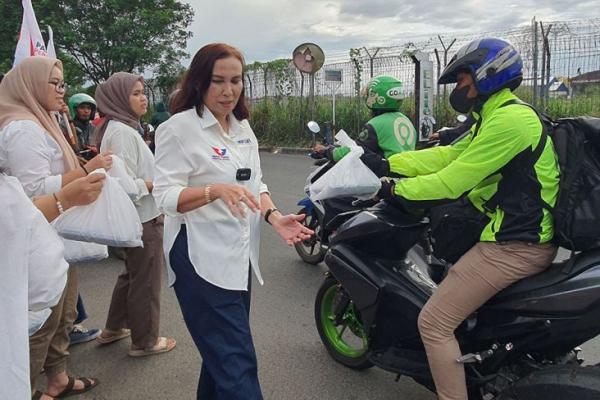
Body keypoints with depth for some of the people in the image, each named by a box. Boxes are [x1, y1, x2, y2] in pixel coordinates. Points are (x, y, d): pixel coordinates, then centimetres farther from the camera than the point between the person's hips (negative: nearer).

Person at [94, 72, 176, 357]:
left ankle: (114, 328, 39)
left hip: (138, 217, 10)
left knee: (132, 274, 24)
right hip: (142, 218, -10)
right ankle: (145, 341, 21)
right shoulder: (121, 132, -20)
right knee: (146, 281, 5)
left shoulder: (124, 127, 12)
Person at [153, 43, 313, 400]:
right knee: (238, 363, -8)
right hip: (201, 259, -7)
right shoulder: (179, 128, -9)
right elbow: (165, 196, -16)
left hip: (240, 256, 8)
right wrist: (215, 190, -32)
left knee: (223, 353, 18)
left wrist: (274, 216, -3)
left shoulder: (242, 126, 13)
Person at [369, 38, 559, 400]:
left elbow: (451, 181, -19)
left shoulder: (507, 119, -19)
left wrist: (397, 190, -7)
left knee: (434, 323, -9)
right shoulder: (498, 115, 14)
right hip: (526, 235, 11)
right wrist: (387, 163, 9)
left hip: (514, 246, -11)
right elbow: (447, 155, 12)